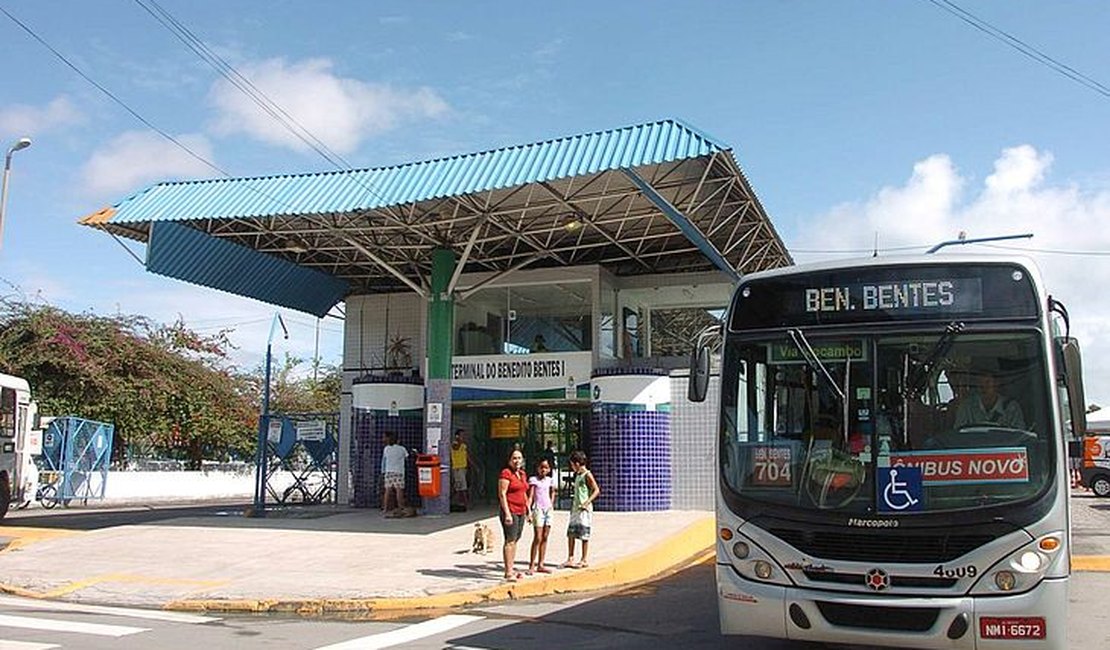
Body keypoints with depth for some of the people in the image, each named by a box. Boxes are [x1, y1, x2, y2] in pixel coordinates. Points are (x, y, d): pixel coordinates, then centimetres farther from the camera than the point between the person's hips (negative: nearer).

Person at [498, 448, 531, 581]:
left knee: (515, 540, 11)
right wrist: (507, 513, -20)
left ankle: (511, 569, 17)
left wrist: (528, 510, 19)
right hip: (510, 511, -8)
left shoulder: (522, 474, 14)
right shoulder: (506, 473, -10)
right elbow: (502, 494, -15)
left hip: (521, 511, 8)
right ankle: (508, 572, -8)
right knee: (510, 540, -9)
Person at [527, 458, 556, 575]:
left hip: (548, 509, 5)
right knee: (537, 538, -10)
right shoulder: (533, 480, -4)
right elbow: (530, 496, -10)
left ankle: (540, 565, 13)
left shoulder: (549, 480, 11)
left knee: (544, 538, 7)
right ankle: (532, 566, -6)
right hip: (538, 509, -5)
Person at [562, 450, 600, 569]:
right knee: (571, 533, 5)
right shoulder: (577, 475, 15)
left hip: (584, 509, -8)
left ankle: (584, 560, 7)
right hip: (575, 508, 8)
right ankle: (570, 559, 11)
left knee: (584, 535, -1)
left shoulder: (587, 475, -10)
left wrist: (587, 502, -23)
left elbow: (596, 490, -15)